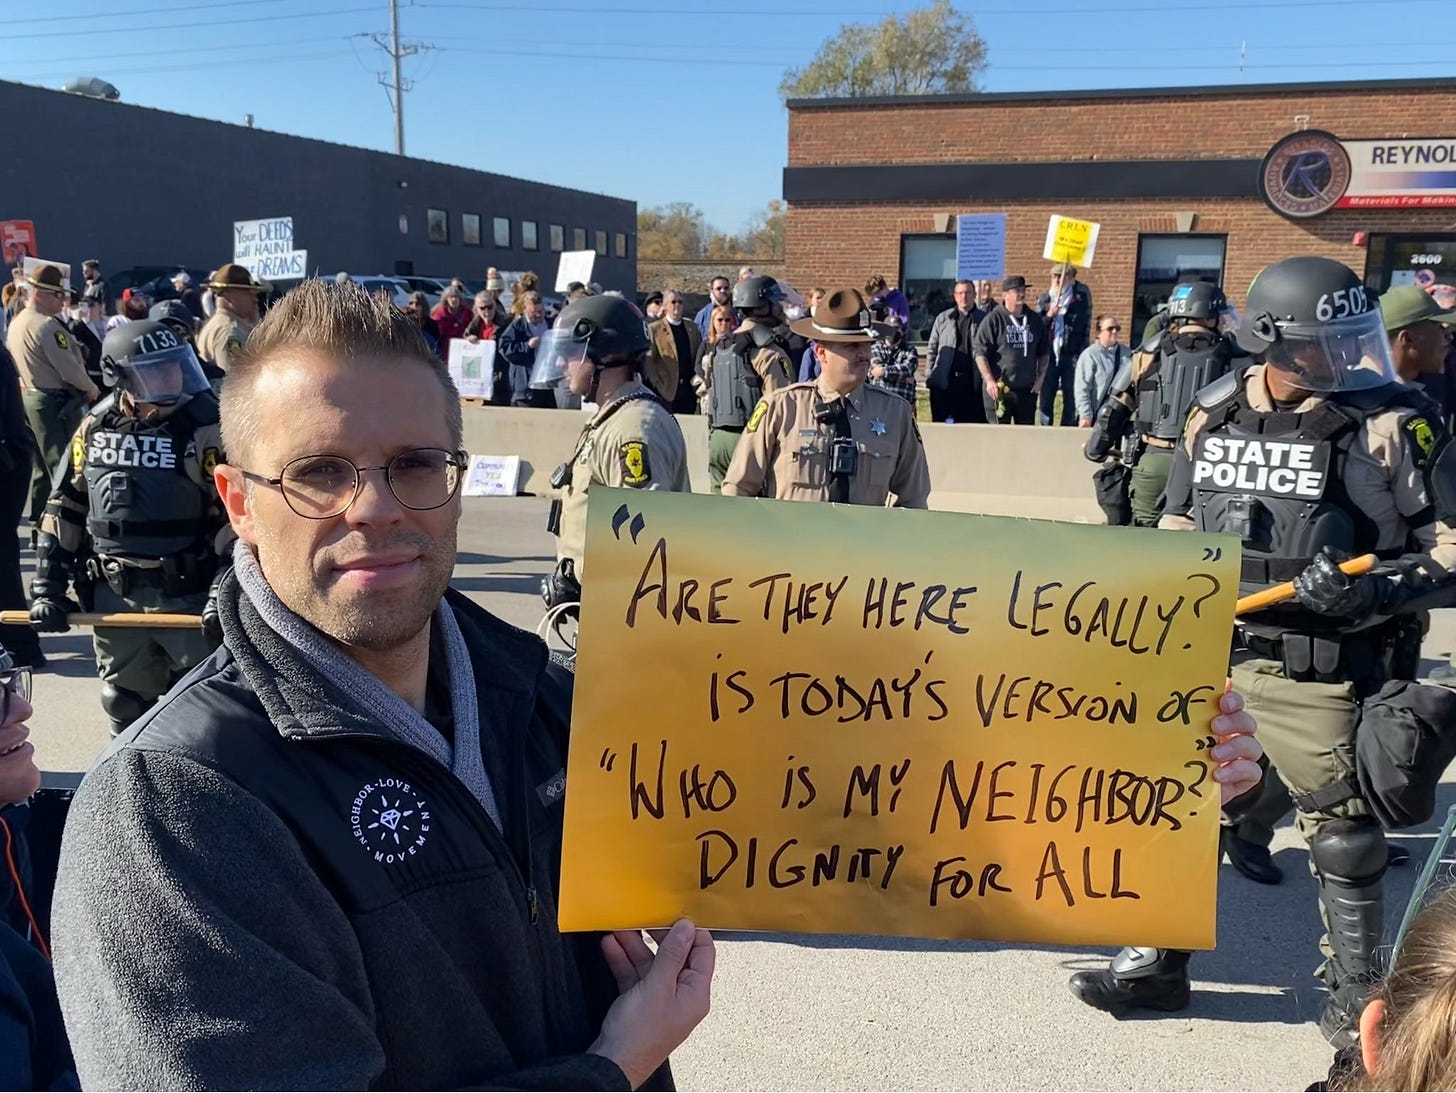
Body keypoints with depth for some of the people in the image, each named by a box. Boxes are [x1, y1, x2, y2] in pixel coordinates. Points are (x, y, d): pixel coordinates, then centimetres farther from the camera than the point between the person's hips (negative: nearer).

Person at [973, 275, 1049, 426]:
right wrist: (989, 381, -16)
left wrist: (1040, 379, 7)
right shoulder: (993, 320, -5)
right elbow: (980, 354, -8)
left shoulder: (1035, 320, 11)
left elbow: (1044, 353, 18)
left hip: (1027, 389, 5)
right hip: (998, 389, -5)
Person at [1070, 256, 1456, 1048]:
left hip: (1318, 676, -4)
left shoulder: (1390, 424, -11)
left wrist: (1371, 591, -25)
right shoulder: (1215, 413, 3)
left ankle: (1354, 997, 31)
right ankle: (1155, 965, 32)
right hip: (1206, 657, 4)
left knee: (1342, 837, 10)